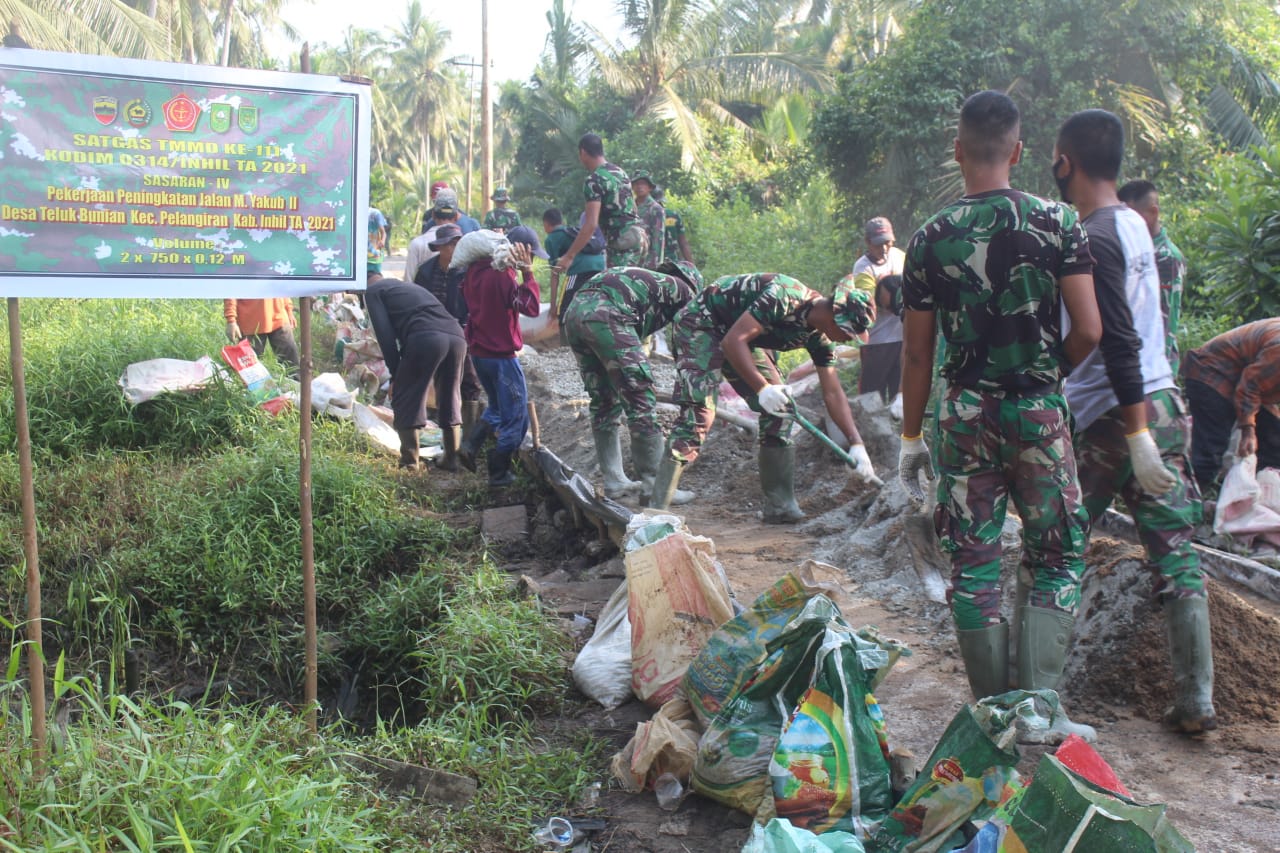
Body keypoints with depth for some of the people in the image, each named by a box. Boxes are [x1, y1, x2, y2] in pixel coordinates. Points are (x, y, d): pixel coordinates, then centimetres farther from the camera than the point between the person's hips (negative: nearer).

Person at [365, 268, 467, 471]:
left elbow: (385, 333, 5)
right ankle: (451, 458, 22)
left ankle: (409, 462, 6)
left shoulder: (373, 291, 18)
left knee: (404, 399, 7)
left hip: (426, 338, -7)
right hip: (456, 337, 7)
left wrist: (395, 374, 8)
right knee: (449, 402, 20)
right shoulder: (411, 286, 39)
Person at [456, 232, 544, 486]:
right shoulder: (503, 275, -22)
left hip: (478, 352, 8)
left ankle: (470, 445, 8)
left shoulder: (476, 269, 3)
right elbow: (531, 308, -22)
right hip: (501, 356, -8)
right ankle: (499, 473, 10)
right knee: (516, 417, 6)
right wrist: (528, 273, -20)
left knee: (497, 407, 25)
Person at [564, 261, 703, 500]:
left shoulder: (651, 281, 38)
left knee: (604, 400, 17)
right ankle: (656, 486, 1)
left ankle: (614, 481, 22)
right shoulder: (681, 289, 19)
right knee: (641, 399, -2)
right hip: (605, 315, -8)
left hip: (574, 312, 8)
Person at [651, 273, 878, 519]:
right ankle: (657, 509, -20)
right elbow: (733, 341, -35)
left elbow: (833, 394, -1)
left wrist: (857, 444, -7)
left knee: (778, 408, -1)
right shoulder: (784, 297, -32)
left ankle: (781, 506, 6)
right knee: (699, 413, -21)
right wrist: (762, 387, -41)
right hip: (701, 323, -8)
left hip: (744, 337, 8)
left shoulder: (820, 338, -7)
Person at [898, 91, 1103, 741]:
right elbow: (1088, 331, -9)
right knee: (1057, 559, 12)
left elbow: (917, 353, 1)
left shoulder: (930, 238, -2)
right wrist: (1050, 371, 13)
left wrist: (911, 437, 10)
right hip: (1039, 414, -1)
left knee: (973, 564, 9)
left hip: (965, 417, 1)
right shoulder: (1057, 223, -6)